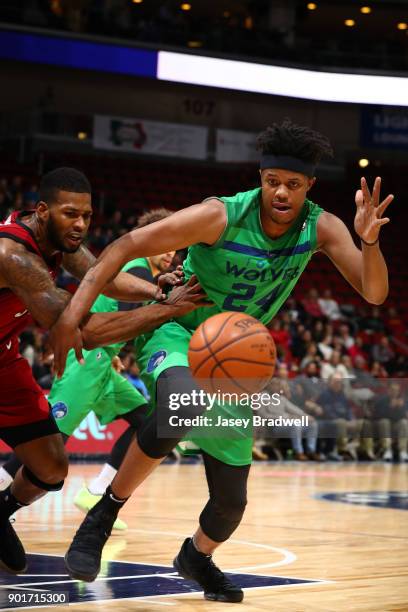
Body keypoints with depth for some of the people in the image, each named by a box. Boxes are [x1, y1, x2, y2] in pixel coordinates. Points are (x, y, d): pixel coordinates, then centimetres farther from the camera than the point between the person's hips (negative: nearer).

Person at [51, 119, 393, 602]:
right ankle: (103, 515, -23)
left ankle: (197, 556, 43)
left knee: (231, 501, 6)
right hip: (175, 334, -5)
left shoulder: (321, 229, -11)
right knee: (182, 409, -41)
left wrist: (368, 240, -35)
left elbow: (374, 294, -15)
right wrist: (74, 312, -33)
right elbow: (126, 246, -23)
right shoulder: (220, 217, -24)